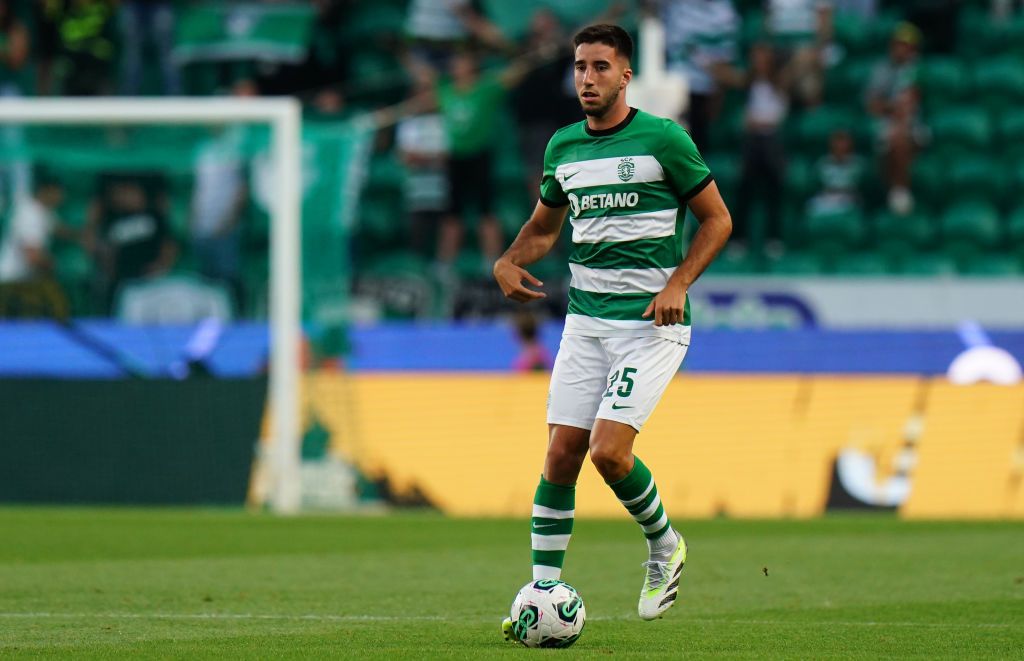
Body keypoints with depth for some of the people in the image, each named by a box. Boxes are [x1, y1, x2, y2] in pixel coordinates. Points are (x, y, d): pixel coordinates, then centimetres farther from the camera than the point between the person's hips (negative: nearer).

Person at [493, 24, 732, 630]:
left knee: (609, 452, -16)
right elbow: (543, 227, 25)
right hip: (586, 320, 5)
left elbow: (717, 220, 0)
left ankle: (664, 545, 12)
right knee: (561, 455, -2)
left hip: (652, 323, -5)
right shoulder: (563, 147, 10)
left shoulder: (662, 138, -6)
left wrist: (677, 284, -13)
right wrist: (508, 263, 4)